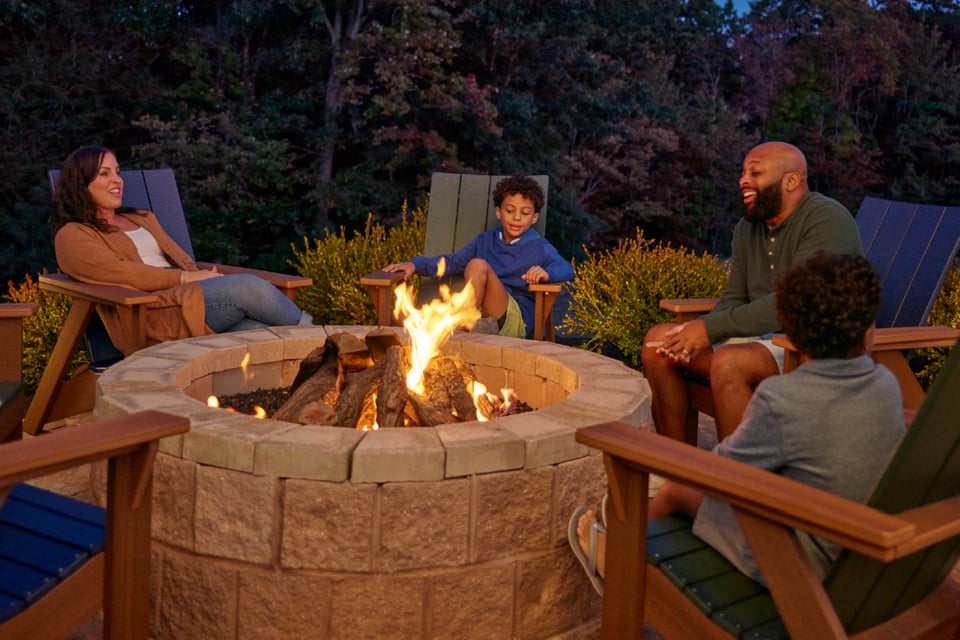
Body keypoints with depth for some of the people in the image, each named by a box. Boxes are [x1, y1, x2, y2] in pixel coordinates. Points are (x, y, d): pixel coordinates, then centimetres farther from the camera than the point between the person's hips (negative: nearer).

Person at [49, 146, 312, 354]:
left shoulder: (142, 219, 32)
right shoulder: (72, 236, 10)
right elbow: (122, 273, -6)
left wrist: (208, 277, -1)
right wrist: (186, 278, -9)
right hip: (152, 314, -6)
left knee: (258, 328, -27)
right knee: (247, 286, -26)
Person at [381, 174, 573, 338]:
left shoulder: (539, 247, 7)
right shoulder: (486, 240, 23)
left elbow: (566, 269, -7)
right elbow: (453, 261, 24)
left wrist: (547, 272, -30)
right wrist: (416, 264, 9)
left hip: (515, 319, -4)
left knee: (478, 265, -28)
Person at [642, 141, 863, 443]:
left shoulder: (827, 220, -15)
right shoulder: (748, 227, 12)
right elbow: (734, 299, 11)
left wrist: (710, 328, -22)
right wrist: (696, 331, -12)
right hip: (763, 335, 9)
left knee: (728, 363, -35)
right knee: (658, 340, -4)